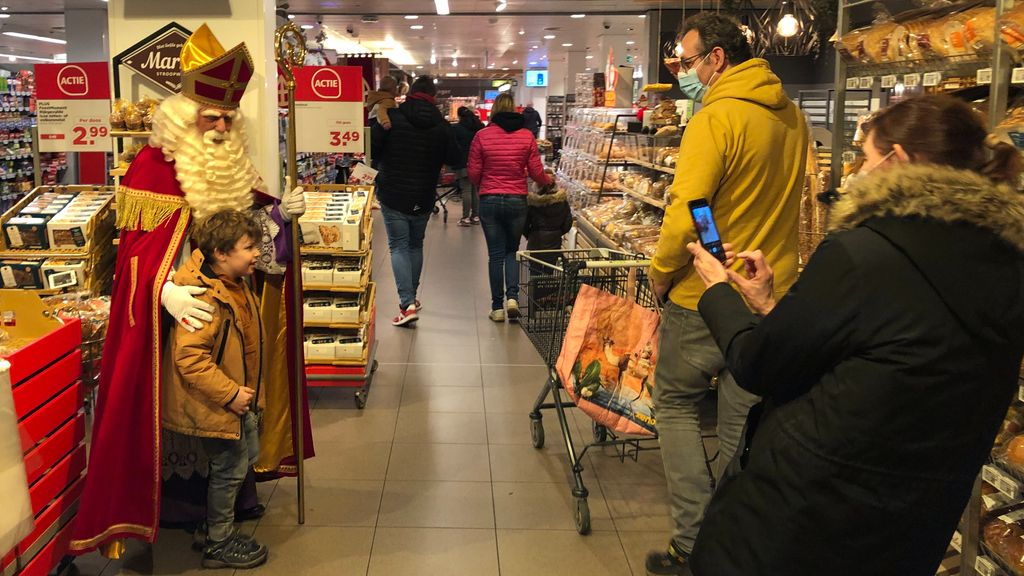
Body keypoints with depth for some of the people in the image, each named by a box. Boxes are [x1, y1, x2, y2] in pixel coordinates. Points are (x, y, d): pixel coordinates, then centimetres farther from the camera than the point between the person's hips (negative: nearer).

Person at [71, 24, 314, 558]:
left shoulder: (232, 162, 6)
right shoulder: (154, 165, -15)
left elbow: (252, 222, 14)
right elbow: (138, 246, -21)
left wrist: (280, 211, -7)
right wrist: (164, 291, -38)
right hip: (180, 319, -6)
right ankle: (180, 493, 23)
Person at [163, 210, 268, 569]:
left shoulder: (235, 284, 3)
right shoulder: (205, 299, -29)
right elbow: (189, 358, -32)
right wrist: (230, 394, -27)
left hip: (238, 398, 9)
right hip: (215, 404, -9)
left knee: (248, 455, 21)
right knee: (230, 468, 4)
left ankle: (232, 506, 42)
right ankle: (218, 544, 21)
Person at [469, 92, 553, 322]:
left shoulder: (482, 136, -5)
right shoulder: (526, 136, -3)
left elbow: (473, 174, -2)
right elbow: (537, 173, 1)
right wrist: (550, 180, 22)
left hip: (489, 200, -1)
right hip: (517, 201, 1)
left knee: (496, 254, 8)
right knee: (512, 251, 17)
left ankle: (498, 307, 12)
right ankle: (512, 296, 0)